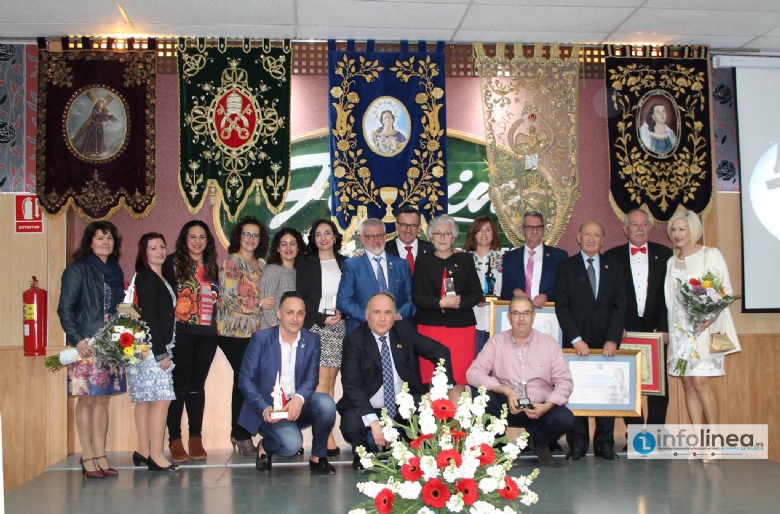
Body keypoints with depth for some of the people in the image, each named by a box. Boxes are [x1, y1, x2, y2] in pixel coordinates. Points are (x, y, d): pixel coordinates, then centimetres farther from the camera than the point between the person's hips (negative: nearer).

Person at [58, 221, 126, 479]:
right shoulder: (77, 270, -2)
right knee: (86, 399, -4)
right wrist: (77, 339, -17)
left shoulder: (115, 272, 15)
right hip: (86, 346, -5)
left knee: (103, 399, 6)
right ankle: (87, 456, 3)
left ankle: (100, 455, 10)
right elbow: (65, 309, -7)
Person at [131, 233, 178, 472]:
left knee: (146, 400, 10)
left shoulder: (160, 278, 17)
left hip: (158, 348, 9)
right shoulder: (146, 278, -10)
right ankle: (156, 454, -9)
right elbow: (149, 317, -16)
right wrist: (161, 352, -17)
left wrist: (163, 349, 10)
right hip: (151, 348, -9)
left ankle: (143, 451, 14)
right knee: (161, 398, -11)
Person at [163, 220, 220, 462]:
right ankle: (175, 440, 2)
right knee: (180, 384, -3)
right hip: (181, 332, -4)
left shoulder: (212, 267, 15)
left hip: (206, 333, 4)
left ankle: (196, 438, 11)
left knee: (197, 385, 7)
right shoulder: (173, 263, 1)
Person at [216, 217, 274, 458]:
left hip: (256, 331, 6)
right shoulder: (231, 262, -3)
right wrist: (259, 304, -6)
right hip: (235, 331, -6)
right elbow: (229, 298, -11)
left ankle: (240, 434, 12)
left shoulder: (261, 264, 17)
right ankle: (242, 437, 0)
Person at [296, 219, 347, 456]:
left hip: (339, 326, 3)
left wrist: (342, 312, -7)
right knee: (323, 378, -12)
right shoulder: (306, 264, 7)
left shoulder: (344, 263, 14)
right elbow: (302, 298, 1)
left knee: (330, 380, 1)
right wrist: (322, 319, -9)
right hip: (315, 325, -3)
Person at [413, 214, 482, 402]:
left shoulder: (465, 260, 11)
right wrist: (441, 303, -14)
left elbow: (477, 293, 6)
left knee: (458, 380, -4)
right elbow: (417, 297, 1)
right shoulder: (423, 261, 9)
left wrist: (459, 302, -13)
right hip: (431, 326, 0)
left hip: (461, 326, 0)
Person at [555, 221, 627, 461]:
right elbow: (561, 306, -1)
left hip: (606, 343, 2)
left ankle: (605, 444, 7)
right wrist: (575, 339, -11)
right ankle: (577, 444, 5)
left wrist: (613, 339, -8)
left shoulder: (614, 268, 11)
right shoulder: (566, 267, 6)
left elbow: (620, 306, 4)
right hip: (576, 343, -1)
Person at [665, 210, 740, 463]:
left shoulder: (710, 255, -1)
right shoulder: (671, 262, 15)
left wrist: (711, 316, -20)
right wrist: (669, 329, 6)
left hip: (704, 326, -5)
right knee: (688, 384, 2)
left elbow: (725, 290, -6)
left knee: (700, 383, -14)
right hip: (679, 327, 5)